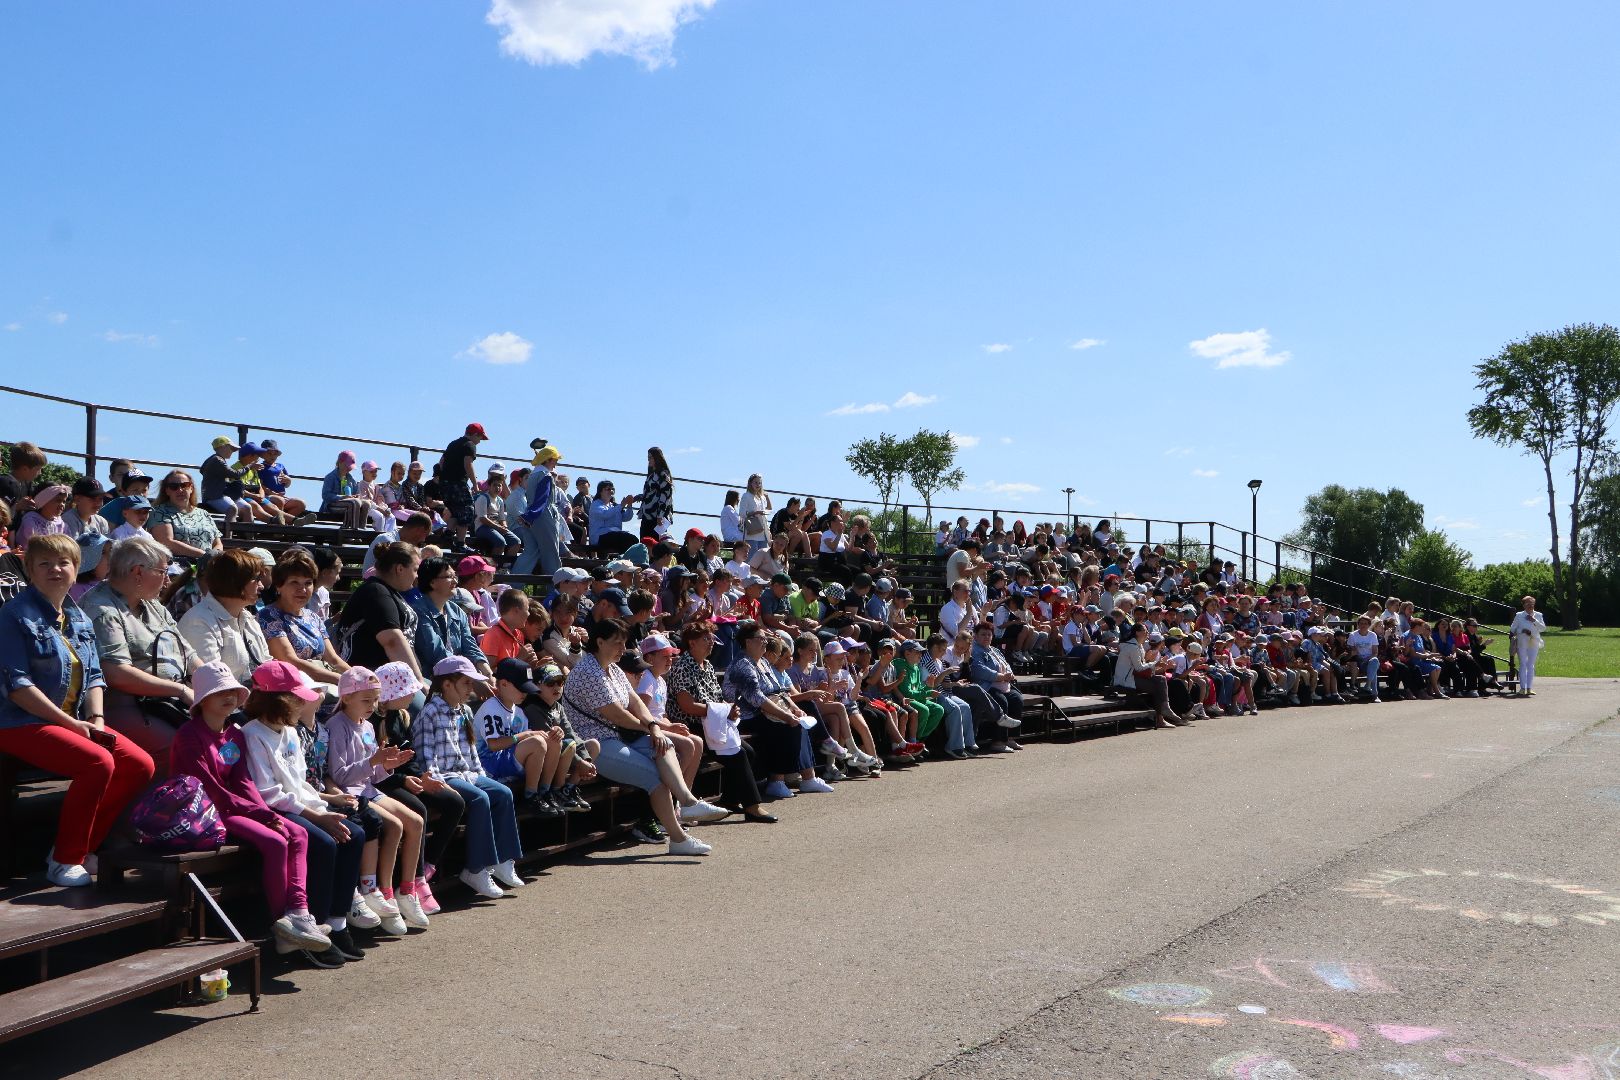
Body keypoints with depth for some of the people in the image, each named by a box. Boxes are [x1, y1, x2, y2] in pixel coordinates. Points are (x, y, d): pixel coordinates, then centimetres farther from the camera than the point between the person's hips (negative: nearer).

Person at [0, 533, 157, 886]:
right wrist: (71, 724, -17)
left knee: (141, 764, -9)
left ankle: (84, 846, 4)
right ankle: (64, 859, -13)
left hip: (77, 722, 8)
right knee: (99, 762, -29)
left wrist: (97, 720, -4)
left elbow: (94, 676, 15)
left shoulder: (79, 617, 14)